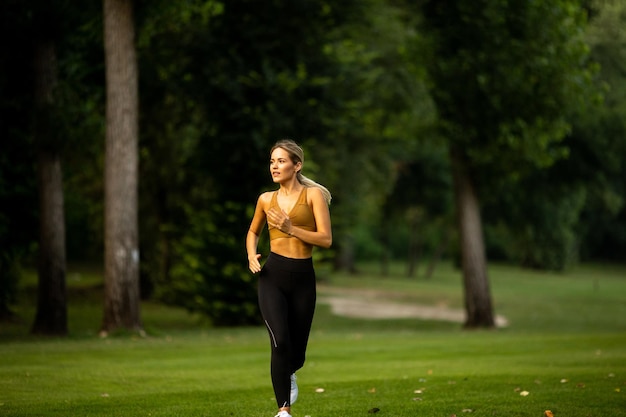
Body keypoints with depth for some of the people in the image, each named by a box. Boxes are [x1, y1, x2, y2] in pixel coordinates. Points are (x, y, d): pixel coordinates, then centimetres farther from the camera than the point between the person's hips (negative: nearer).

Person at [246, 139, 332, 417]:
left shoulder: (313, 194, -2)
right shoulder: (266, 199, 7)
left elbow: (326, 239, -9)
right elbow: (253, 232, 25)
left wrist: (291, 229, -17)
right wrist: (252, 256, 6)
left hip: (303, 278, 0)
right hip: (272, 276, 0)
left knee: (297, 352, 9)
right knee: (280, 342, -19)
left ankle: (288, 374, 46)